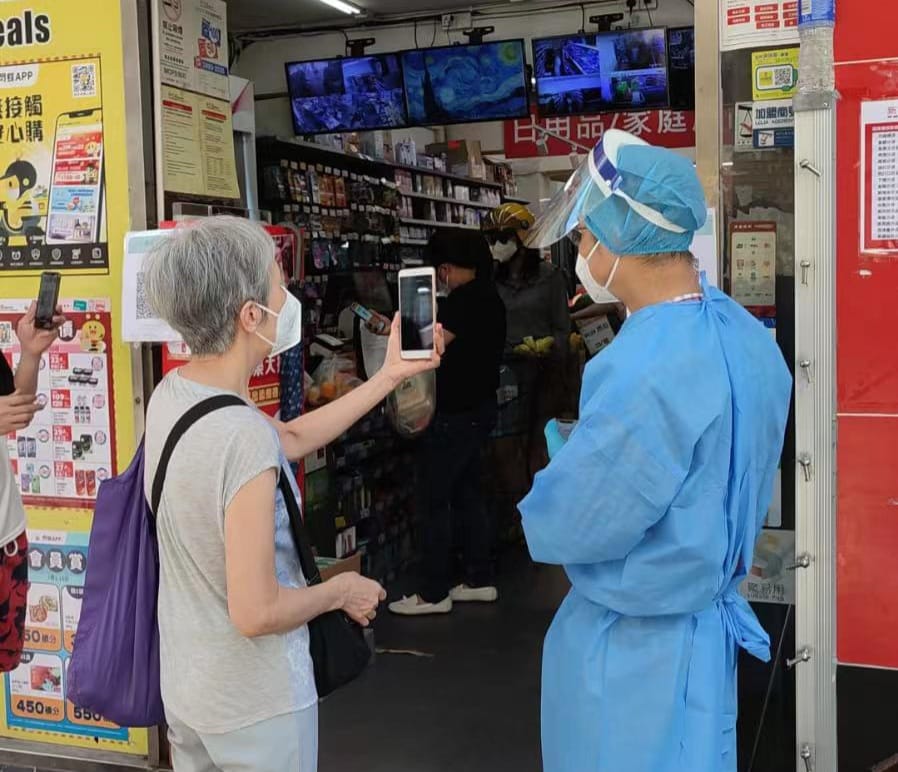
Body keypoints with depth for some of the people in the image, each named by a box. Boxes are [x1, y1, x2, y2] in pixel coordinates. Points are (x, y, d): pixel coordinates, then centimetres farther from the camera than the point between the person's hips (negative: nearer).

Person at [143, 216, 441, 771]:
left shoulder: (172, 393, -5)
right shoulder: (244, 437, -31)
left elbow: (292, 440, 8)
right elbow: (256, 613, -28)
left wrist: (390, 375, 11)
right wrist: (342, 592, -10)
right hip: (255, 705, -8)